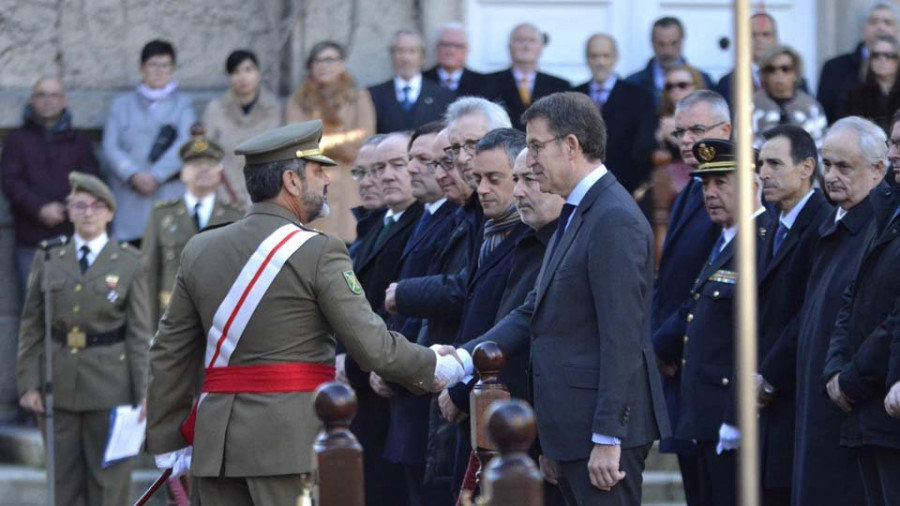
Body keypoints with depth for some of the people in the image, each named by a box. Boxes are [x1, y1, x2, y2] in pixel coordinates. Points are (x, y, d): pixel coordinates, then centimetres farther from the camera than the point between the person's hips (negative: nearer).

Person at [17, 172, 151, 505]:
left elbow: (139, 334, -1)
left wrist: (142, 394, -6)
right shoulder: (49, 261, 8)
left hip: (109, 388, -2)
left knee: (109, 479, 0)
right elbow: (31, 329, 8)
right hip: (60, 387, 2)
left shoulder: (128, 263, 2)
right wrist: (29, 384, -1)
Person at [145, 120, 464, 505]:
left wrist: (166, 438, 18)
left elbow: (169, 353, 12)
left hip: (216, 435, 6)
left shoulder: (200, 250, 10)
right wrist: (436, 368, 7)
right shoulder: (318, 251, -7)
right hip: (292, 434, -6)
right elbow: (372, 346, -9)